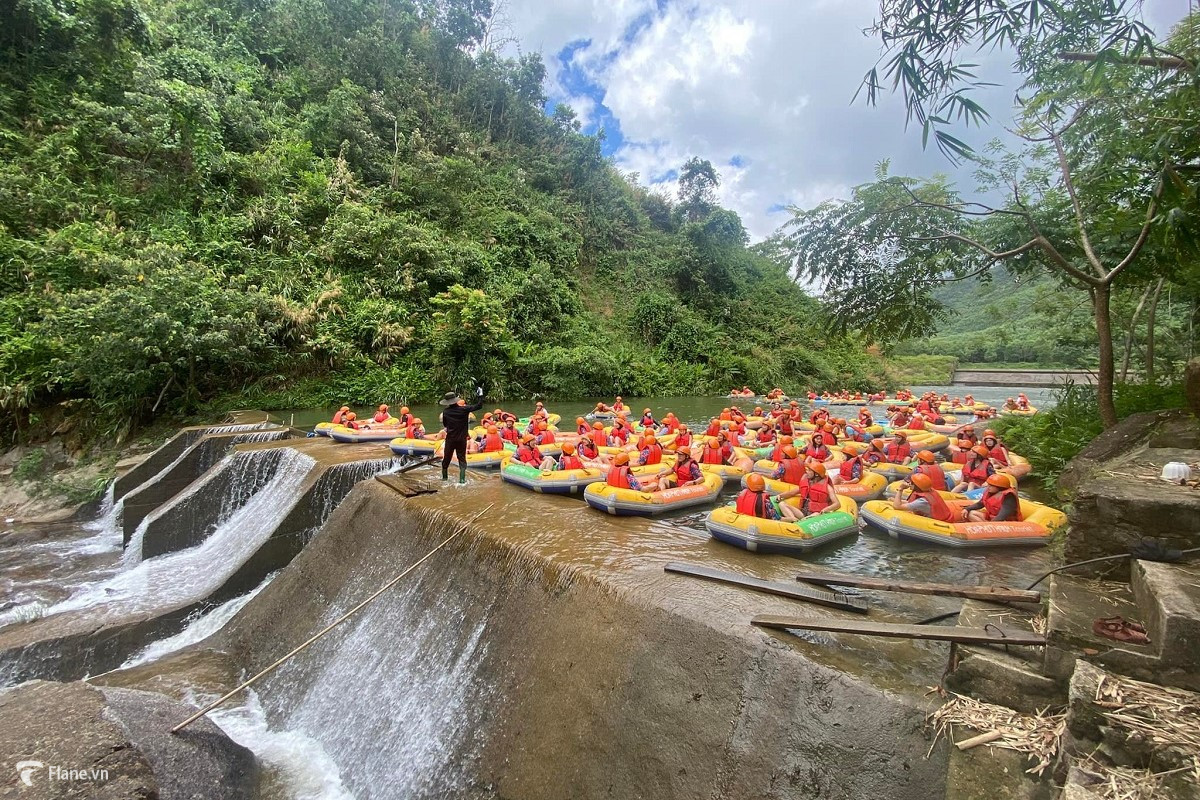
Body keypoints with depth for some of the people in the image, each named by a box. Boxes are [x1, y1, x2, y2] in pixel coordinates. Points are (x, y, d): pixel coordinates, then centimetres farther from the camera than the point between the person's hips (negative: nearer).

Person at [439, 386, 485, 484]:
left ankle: (444, 477, 27)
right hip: (461, 439, -1)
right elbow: (478, 406, -9)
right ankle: (462, 478, 0)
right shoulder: (463, 409, -14)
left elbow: (444, 424, 6)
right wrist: (480, 395, 0)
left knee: (446, 458, 16)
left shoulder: (445, 411, -8)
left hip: (450, 439, 1)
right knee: (462, 458, 8)